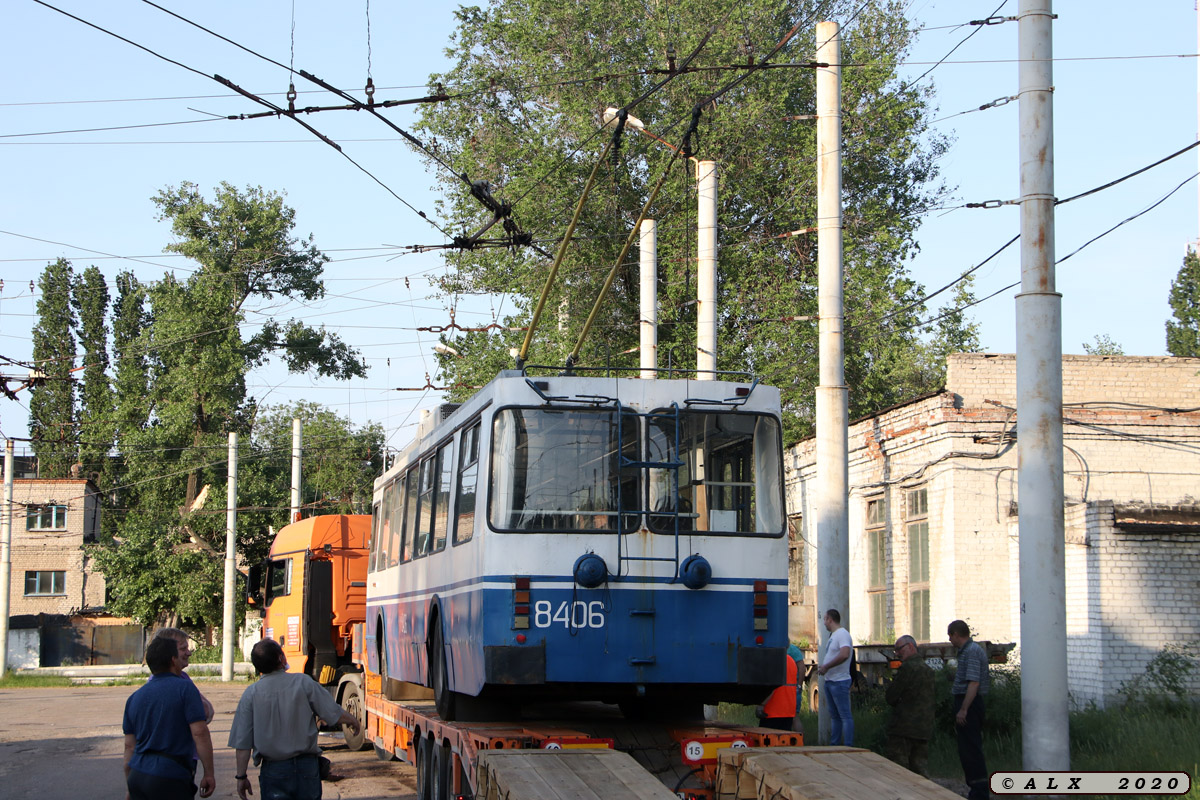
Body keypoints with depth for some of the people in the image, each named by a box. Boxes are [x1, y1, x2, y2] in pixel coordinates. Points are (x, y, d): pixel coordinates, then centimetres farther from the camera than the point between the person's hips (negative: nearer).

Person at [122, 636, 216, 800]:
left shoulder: (135, 698, 13)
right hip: (170, 779, -6)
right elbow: (200, 733, -11)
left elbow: (129, 746, 14)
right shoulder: (185, 688, -5)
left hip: (137, 774, 6)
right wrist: (209, 774, -6)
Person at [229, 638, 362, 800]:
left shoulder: (250, 694, -5)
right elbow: (336, 715, -3)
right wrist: (353, 720, 19)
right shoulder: (303, 683, -7)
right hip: (307, 767, 0)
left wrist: (241, 776, 5)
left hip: (273, 771, 0)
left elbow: (242, 743, -4)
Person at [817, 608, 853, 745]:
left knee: (845, 715, -8)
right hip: (829, 681, 11)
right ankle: (834, 744, 19)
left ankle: (848, 748, -9)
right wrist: (823, 666, 8)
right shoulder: (833, 635, 18)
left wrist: (826, 666, -22)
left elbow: (844, 655, -29)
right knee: (834, 715, 14)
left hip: (839, 681, -11)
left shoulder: (842, 634, -15)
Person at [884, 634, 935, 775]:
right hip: (924, 729, 8)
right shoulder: (928, 669, 14)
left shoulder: (907, 667, -14)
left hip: (904, 728, -8)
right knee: (921, 768, 11)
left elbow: (890, 697, -12)